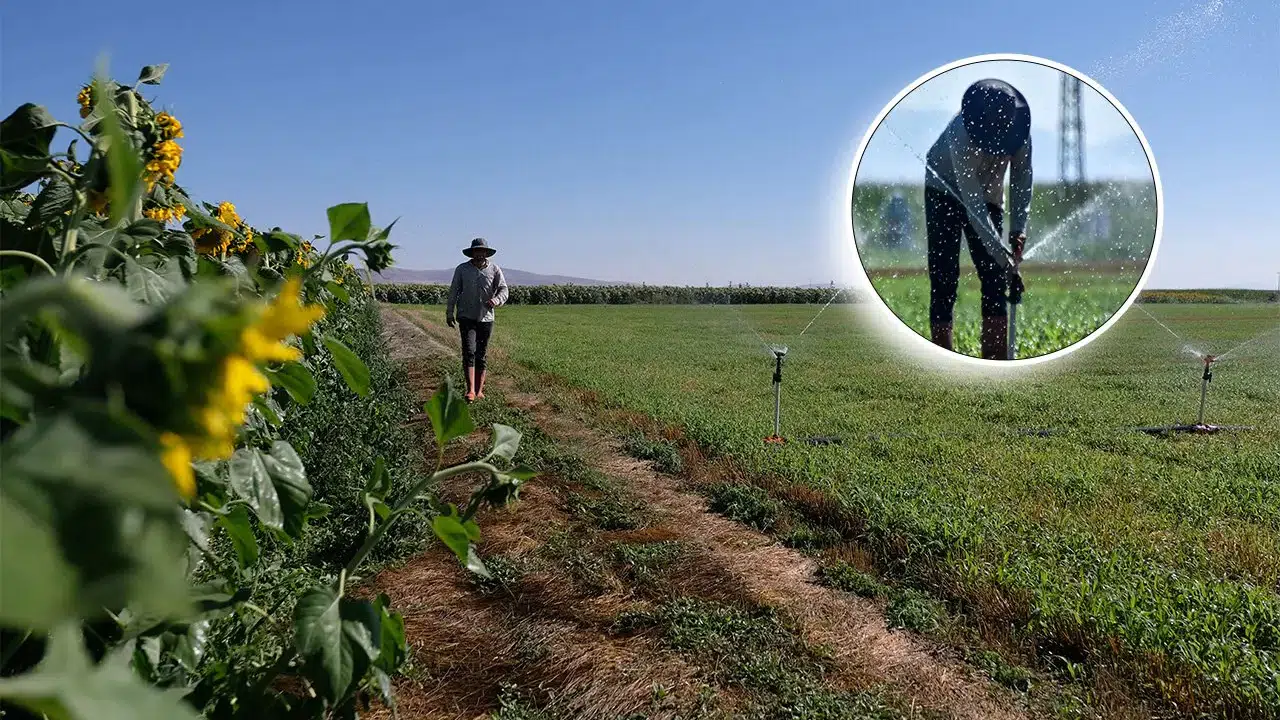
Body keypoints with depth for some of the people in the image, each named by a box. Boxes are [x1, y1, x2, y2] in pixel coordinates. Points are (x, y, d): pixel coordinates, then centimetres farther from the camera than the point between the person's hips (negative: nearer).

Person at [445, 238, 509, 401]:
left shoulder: (495, 270, 2)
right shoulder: (462, 269, 2)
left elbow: (503, 290, -4)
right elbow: (453, 291, 8)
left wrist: (496, 300, -26)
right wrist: (449, 313, 6)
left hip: (486, 318, 1)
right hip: (466, 317, -1)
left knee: (481, 354, 8)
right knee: (469, 351, -15)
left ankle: (479, 390, 16)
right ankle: (470, 390, -20)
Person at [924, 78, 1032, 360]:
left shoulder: (1019, 126, -21)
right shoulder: (959, 136, -36)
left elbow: (1022, 178, -8)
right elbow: (973, 204, -37)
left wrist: (1018, 229, -19)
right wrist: (1004, 259, -40)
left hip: (989, 195, 5)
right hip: (945, 193, -4)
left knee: (995, 282, -4)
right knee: (944, 283, -13)